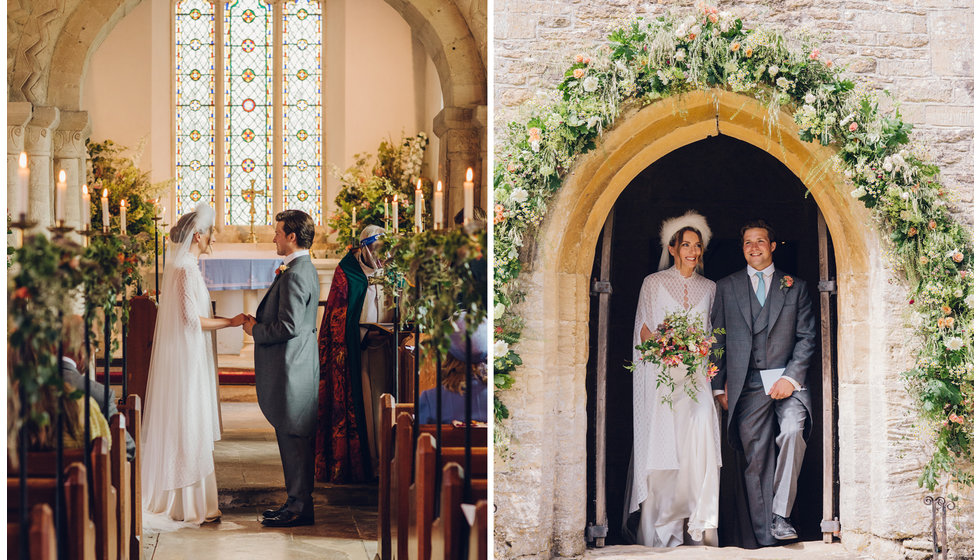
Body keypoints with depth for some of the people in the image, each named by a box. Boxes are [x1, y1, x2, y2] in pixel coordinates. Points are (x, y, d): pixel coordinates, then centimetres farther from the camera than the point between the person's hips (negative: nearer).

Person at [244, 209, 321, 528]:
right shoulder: (305, 269, 15)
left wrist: (255, 330, -9)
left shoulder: (294, 275, -18)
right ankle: (297, 501, 21)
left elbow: (289, 327, -23)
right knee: (293, 439, 14)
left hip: (291, 368, -11)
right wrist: (260, 322, 12)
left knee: (293, 439, -5)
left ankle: (299, 508, 0)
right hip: (297, 365, 11)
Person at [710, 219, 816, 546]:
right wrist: (719, 386, 7)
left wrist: (791, 377, -6)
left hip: (788, 380, -1)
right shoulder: (726, 287, 14)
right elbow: (717, 340, 14)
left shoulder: (795, 287, 13)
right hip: (747, 384, 1)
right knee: (756, 461, -1)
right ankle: (765, 538, 2)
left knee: (793, 431, -28)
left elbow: (807, 336, 7)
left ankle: (780, 515, -20)